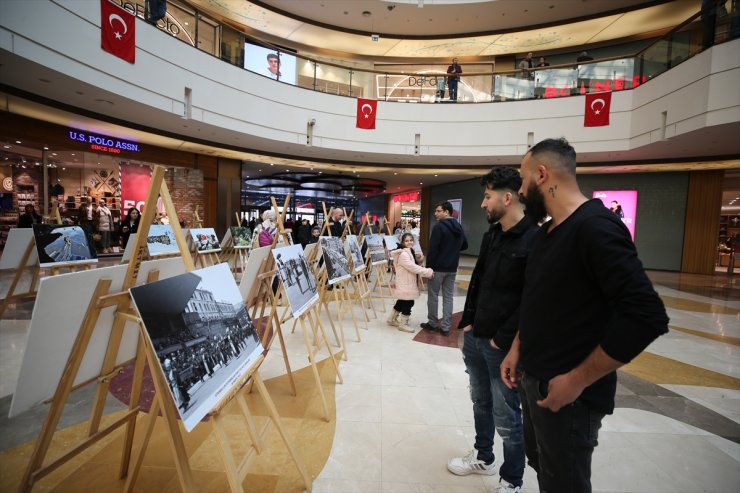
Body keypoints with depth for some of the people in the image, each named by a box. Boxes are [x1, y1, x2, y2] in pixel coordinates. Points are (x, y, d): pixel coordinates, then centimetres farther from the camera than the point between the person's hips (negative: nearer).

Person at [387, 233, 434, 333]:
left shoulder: (409, 252, 14)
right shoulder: (403, 254, -20)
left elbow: (413, 267, 20)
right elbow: (413, 268, -26)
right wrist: (428, 272, -24)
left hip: (408, 283, 10)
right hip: (405, 284, -10)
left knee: (401, 302, 19)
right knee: (408, 303, -3)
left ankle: (392, 319, 33)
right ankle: (403, 324, 11)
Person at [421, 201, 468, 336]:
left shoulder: (439, 226, -14)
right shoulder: (459, 227, 9)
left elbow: (433, 249, -18)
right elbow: (465, 245, 21)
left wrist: (428, 266, -13)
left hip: (438, 267, -6)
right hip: (452, 268, 7)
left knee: (433, 295, 7)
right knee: (448, 296, 9)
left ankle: (433, 323, 17)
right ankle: (446, 327, 11)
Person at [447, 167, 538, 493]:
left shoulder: (535, 240, -17)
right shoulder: (491, 235, 8)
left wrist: (503, 339, -15)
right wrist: (468, 320, 10)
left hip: (503, 345, -7)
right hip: (474, 337, 7)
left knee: (507, 419, 8)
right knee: (480, 402, 22)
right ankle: (482, 458, 44)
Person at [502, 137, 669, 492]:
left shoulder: (595, 227, -20)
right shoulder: (546, 231, 8)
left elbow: (647, 316, -26)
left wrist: (578, 380, -22)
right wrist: (517, 349, 8)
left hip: (568, 392, -8)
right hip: (533, 381, 8)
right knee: (540, 465, 26)